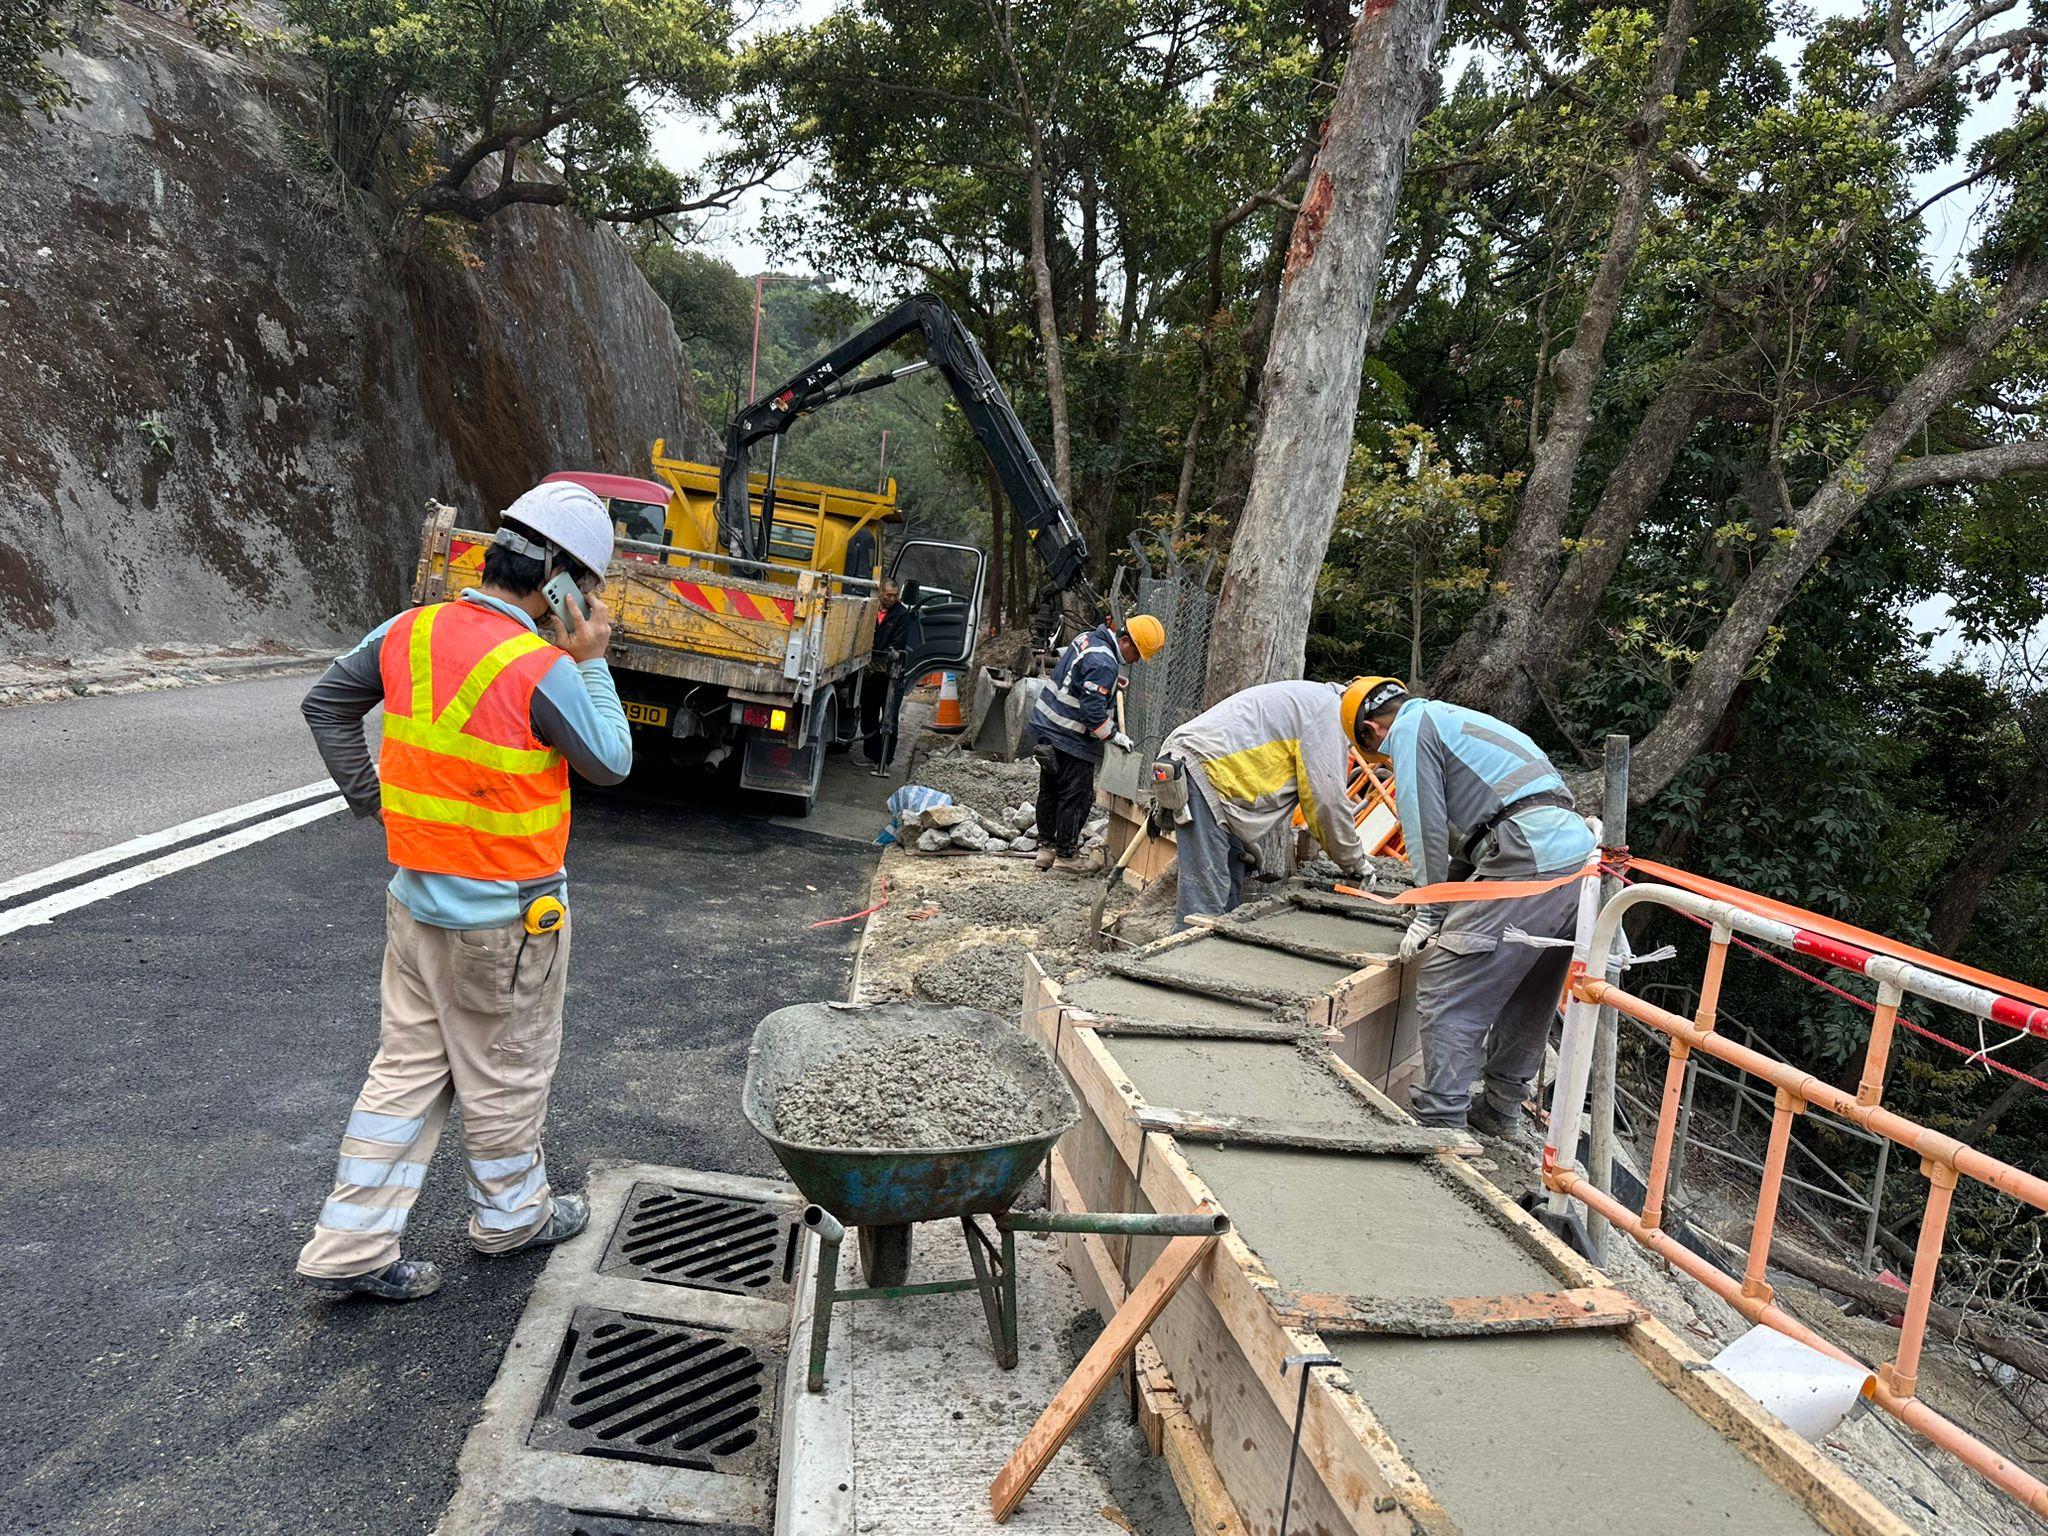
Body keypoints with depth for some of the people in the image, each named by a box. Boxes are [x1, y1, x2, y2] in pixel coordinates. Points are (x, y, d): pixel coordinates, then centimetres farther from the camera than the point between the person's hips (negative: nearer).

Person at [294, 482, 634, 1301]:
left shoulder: (409, 632, -1)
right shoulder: (542, 672, -23)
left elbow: (325, 705, 12)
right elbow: (610, 763, -10)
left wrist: (372, 799, 14)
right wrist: (591, 661, -6)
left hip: (416, 896, 7)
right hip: (504, 916, -7)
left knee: (409, 1065, 17)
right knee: (505, 1073, 14)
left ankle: (350, 1243, 22)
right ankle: (512, 1213, 35)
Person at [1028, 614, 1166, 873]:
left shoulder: (1088, 638, 8)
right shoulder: (1104, 664, -23)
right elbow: (1093, 710, -25)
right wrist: (1114, 736, -12)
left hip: (1046, 727, 10)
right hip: (1070, 740, -10)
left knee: (1049, 792, 16)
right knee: (1076, 796, 1)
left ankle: (1046, 847, 26)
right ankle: (1066, 855, 8)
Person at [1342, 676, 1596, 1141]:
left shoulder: (1411, 728, 4)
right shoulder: (1457, 721, 31)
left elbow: (1427, 829, -3)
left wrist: (1431, 914, 5)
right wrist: (1443, 910, 30)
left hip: (1525, 859, -10)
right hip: (1579, 852, 10)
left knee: (1445, 994, -6)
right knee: (1528, 996, 21)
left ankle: (1440, 1123, -7)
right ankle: (1505, 1109, 33)